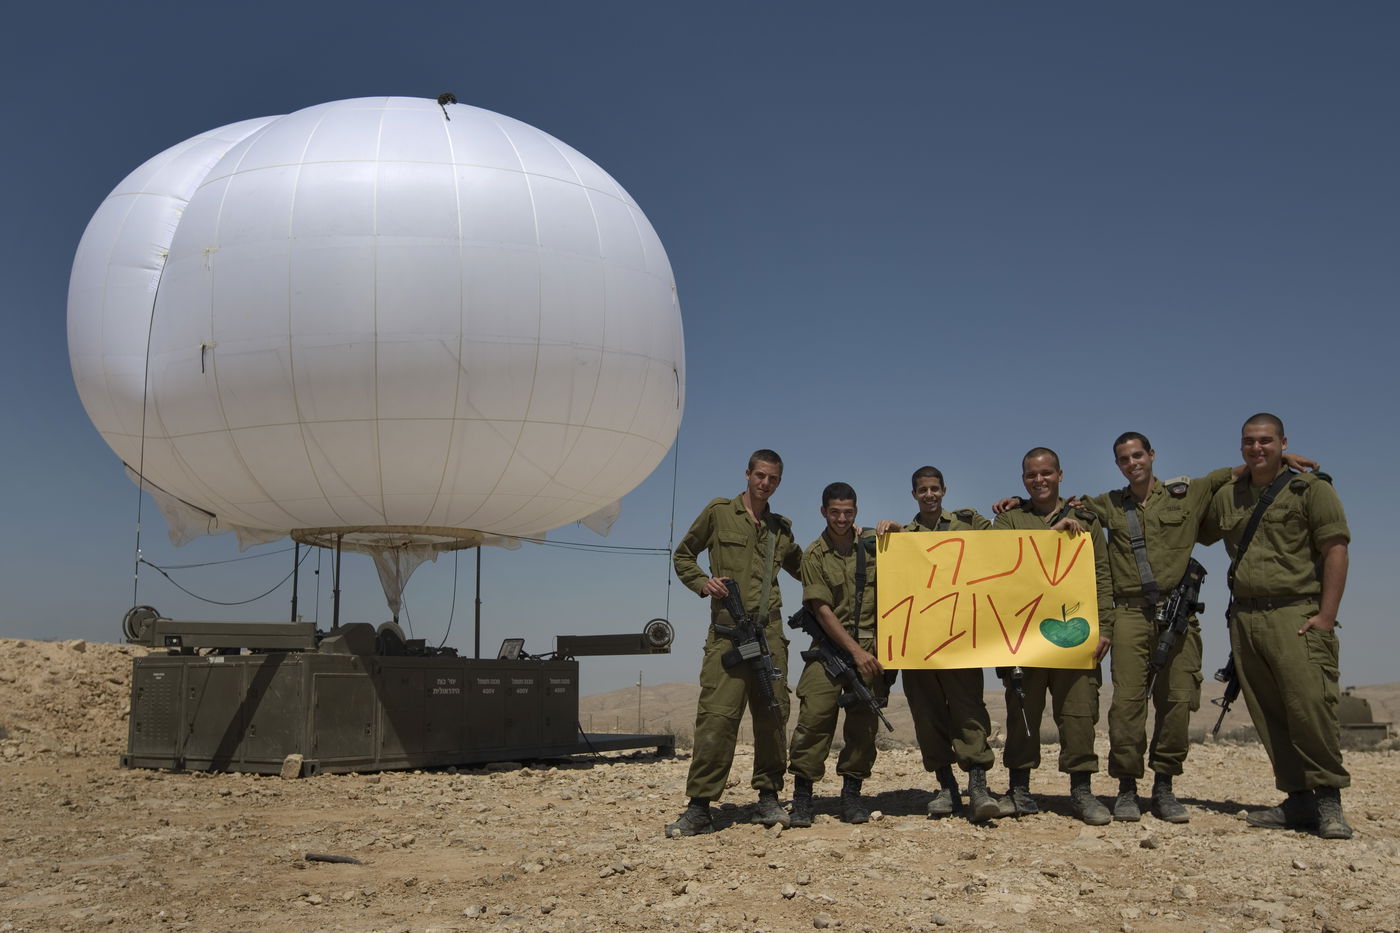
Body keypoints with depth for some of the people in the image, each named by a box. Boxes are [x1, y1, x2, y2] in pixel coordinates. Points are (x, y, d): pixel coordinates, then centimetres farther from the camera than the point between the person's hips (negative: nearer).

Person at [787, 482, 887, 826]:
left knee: (864, 722, 2)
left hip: (869, 645, 2)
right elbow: (823, 610, -6)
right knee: (814, 717, -11)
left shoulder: (872, 545, 8)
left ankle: (851, 794, 14)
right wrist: (855, 651, -13)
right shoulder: (814, 555, 1)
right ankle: (802, 795, -3)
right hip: (829, 646, -2)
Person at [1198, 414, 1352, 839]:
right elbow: (1194, 534, 32)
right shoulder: (1227, 497, 17)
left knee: (1309, 705, -15)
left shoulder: (1310, 488, 2)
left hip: (1295, 615, -5)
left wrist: (1326, 616, -13)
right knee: (1268, 715, 4)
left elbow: (1335, 551, -5)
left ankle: (1328, 799, -5)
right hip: (1245, 618, 5)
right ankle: (1298, 800, 11)